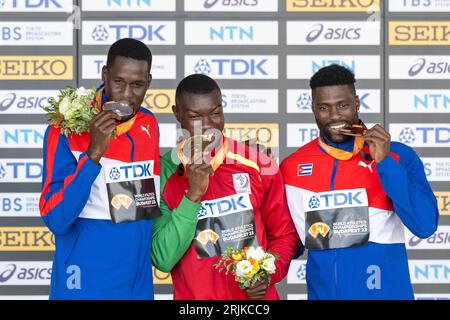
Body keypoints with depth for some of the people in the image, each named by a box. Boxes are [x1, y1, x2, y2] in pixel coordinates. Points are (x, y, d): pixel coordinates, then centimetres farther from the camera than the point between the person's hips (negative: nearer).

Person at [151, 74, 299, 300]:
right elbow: (163, 260, -16)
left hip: (257, 296, 1)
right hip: (193, 296, -1)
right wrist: (193, 195, -22)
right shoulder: (162, 174, -9)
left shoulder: (259, 166, -5)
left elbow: (284, 234, 6)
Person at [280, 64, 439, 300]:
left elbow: (425, 226, -15)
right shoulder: (291, 168, -1)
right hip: (323, 292, 2)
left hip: (386, 291, -2)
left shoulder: (398, 156, -6)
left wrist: (384, 162, -17)